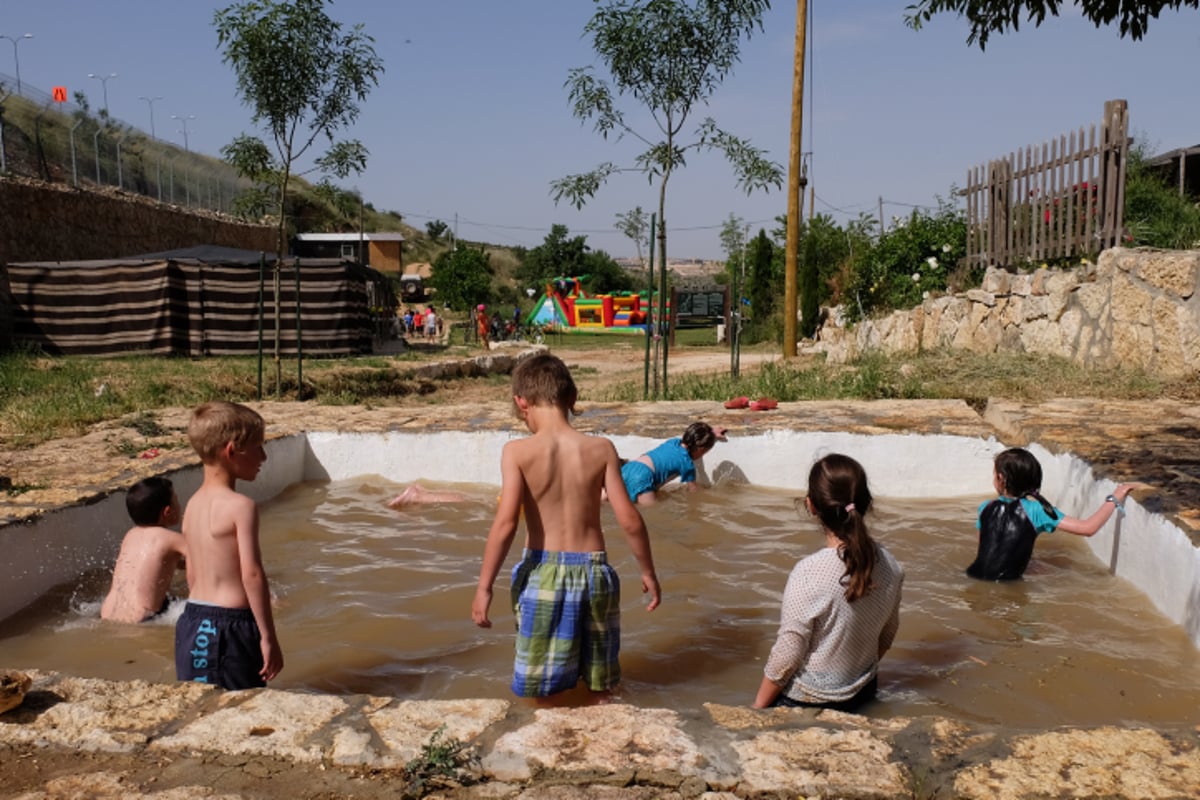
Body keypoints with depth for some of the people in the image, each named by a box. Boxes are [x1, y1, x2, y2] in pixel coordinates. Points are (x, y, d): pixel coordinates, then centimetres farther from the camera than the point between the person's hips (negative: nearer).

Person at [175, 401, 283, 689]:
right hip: (229, 627, -8)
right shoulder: (241, 506, -15)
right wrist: (268, 637, -14)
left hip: (192, 623, 8)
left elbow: (192, 574, 15)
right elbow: (252, 574, -18)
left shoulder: (193, 504, 10)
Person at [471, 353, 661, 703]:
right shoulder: (601, 449, -4)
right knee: (600, 687, 20)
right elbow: (630, 520, -4)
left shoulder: (518, 451, -10)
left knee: (542, 692, 14)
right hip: (593, 569, 2)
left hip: (542, 571, -2)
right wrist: (648, 572, 10)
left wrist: (484, 586, -9)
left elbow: (505, 523, -17)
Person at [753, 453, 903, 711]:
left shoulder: (808, 573, -25)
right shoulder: (890, 566, -8)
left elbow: (785, 657, -18)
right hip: (862, 695, 6)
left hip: (808, 701, -6)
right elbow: (886, 638, 7)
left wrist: (757, 708, -4)